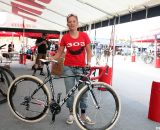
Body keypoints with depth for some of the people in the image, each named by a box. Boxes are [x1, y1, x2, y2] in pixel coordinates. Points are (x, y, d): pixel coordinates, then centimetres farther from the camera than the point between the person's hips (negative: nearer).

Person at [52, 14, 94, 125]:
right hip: (68, 67, 0)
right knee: (69, 91, 4)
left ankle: (83, 114, 19)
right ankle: (71, 113, 20)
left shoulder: (84, 35, 0)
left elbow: (88, 51, 5)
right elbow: (59, 53, 5)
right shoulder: (65, 38, 0)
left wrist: (88, 62, -8)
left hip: (81, 67, 0)